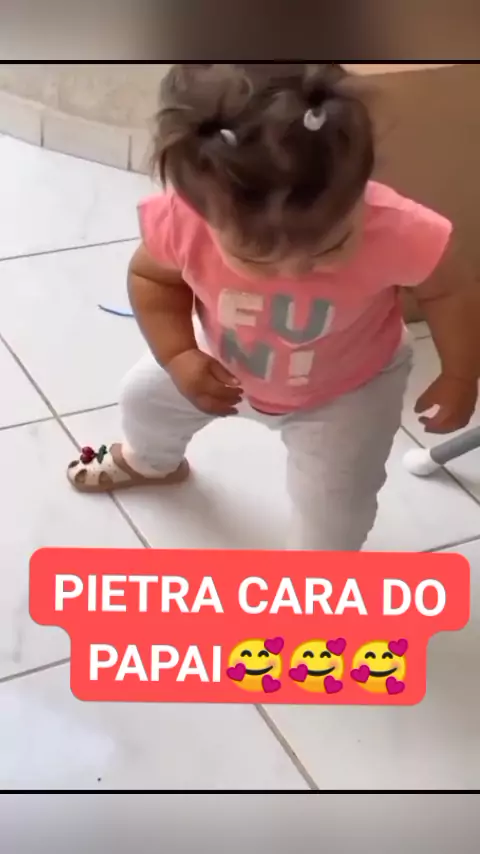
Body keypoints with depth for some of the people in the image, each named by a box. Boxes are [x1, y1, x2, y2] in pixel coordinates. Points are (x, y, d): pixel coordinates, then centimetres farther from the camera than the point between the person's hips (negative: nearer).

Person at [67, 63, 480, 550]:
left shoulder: (397, 233, -44)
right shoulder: (182, 220, -38)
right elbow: (150, 277, -13)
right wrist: (178, 357, -25)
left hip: (349, 390, -3)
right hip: (223, 361, 4)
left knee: (331, 510, -3)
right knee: (146, 395, 24)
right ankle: (150, 461, 62)